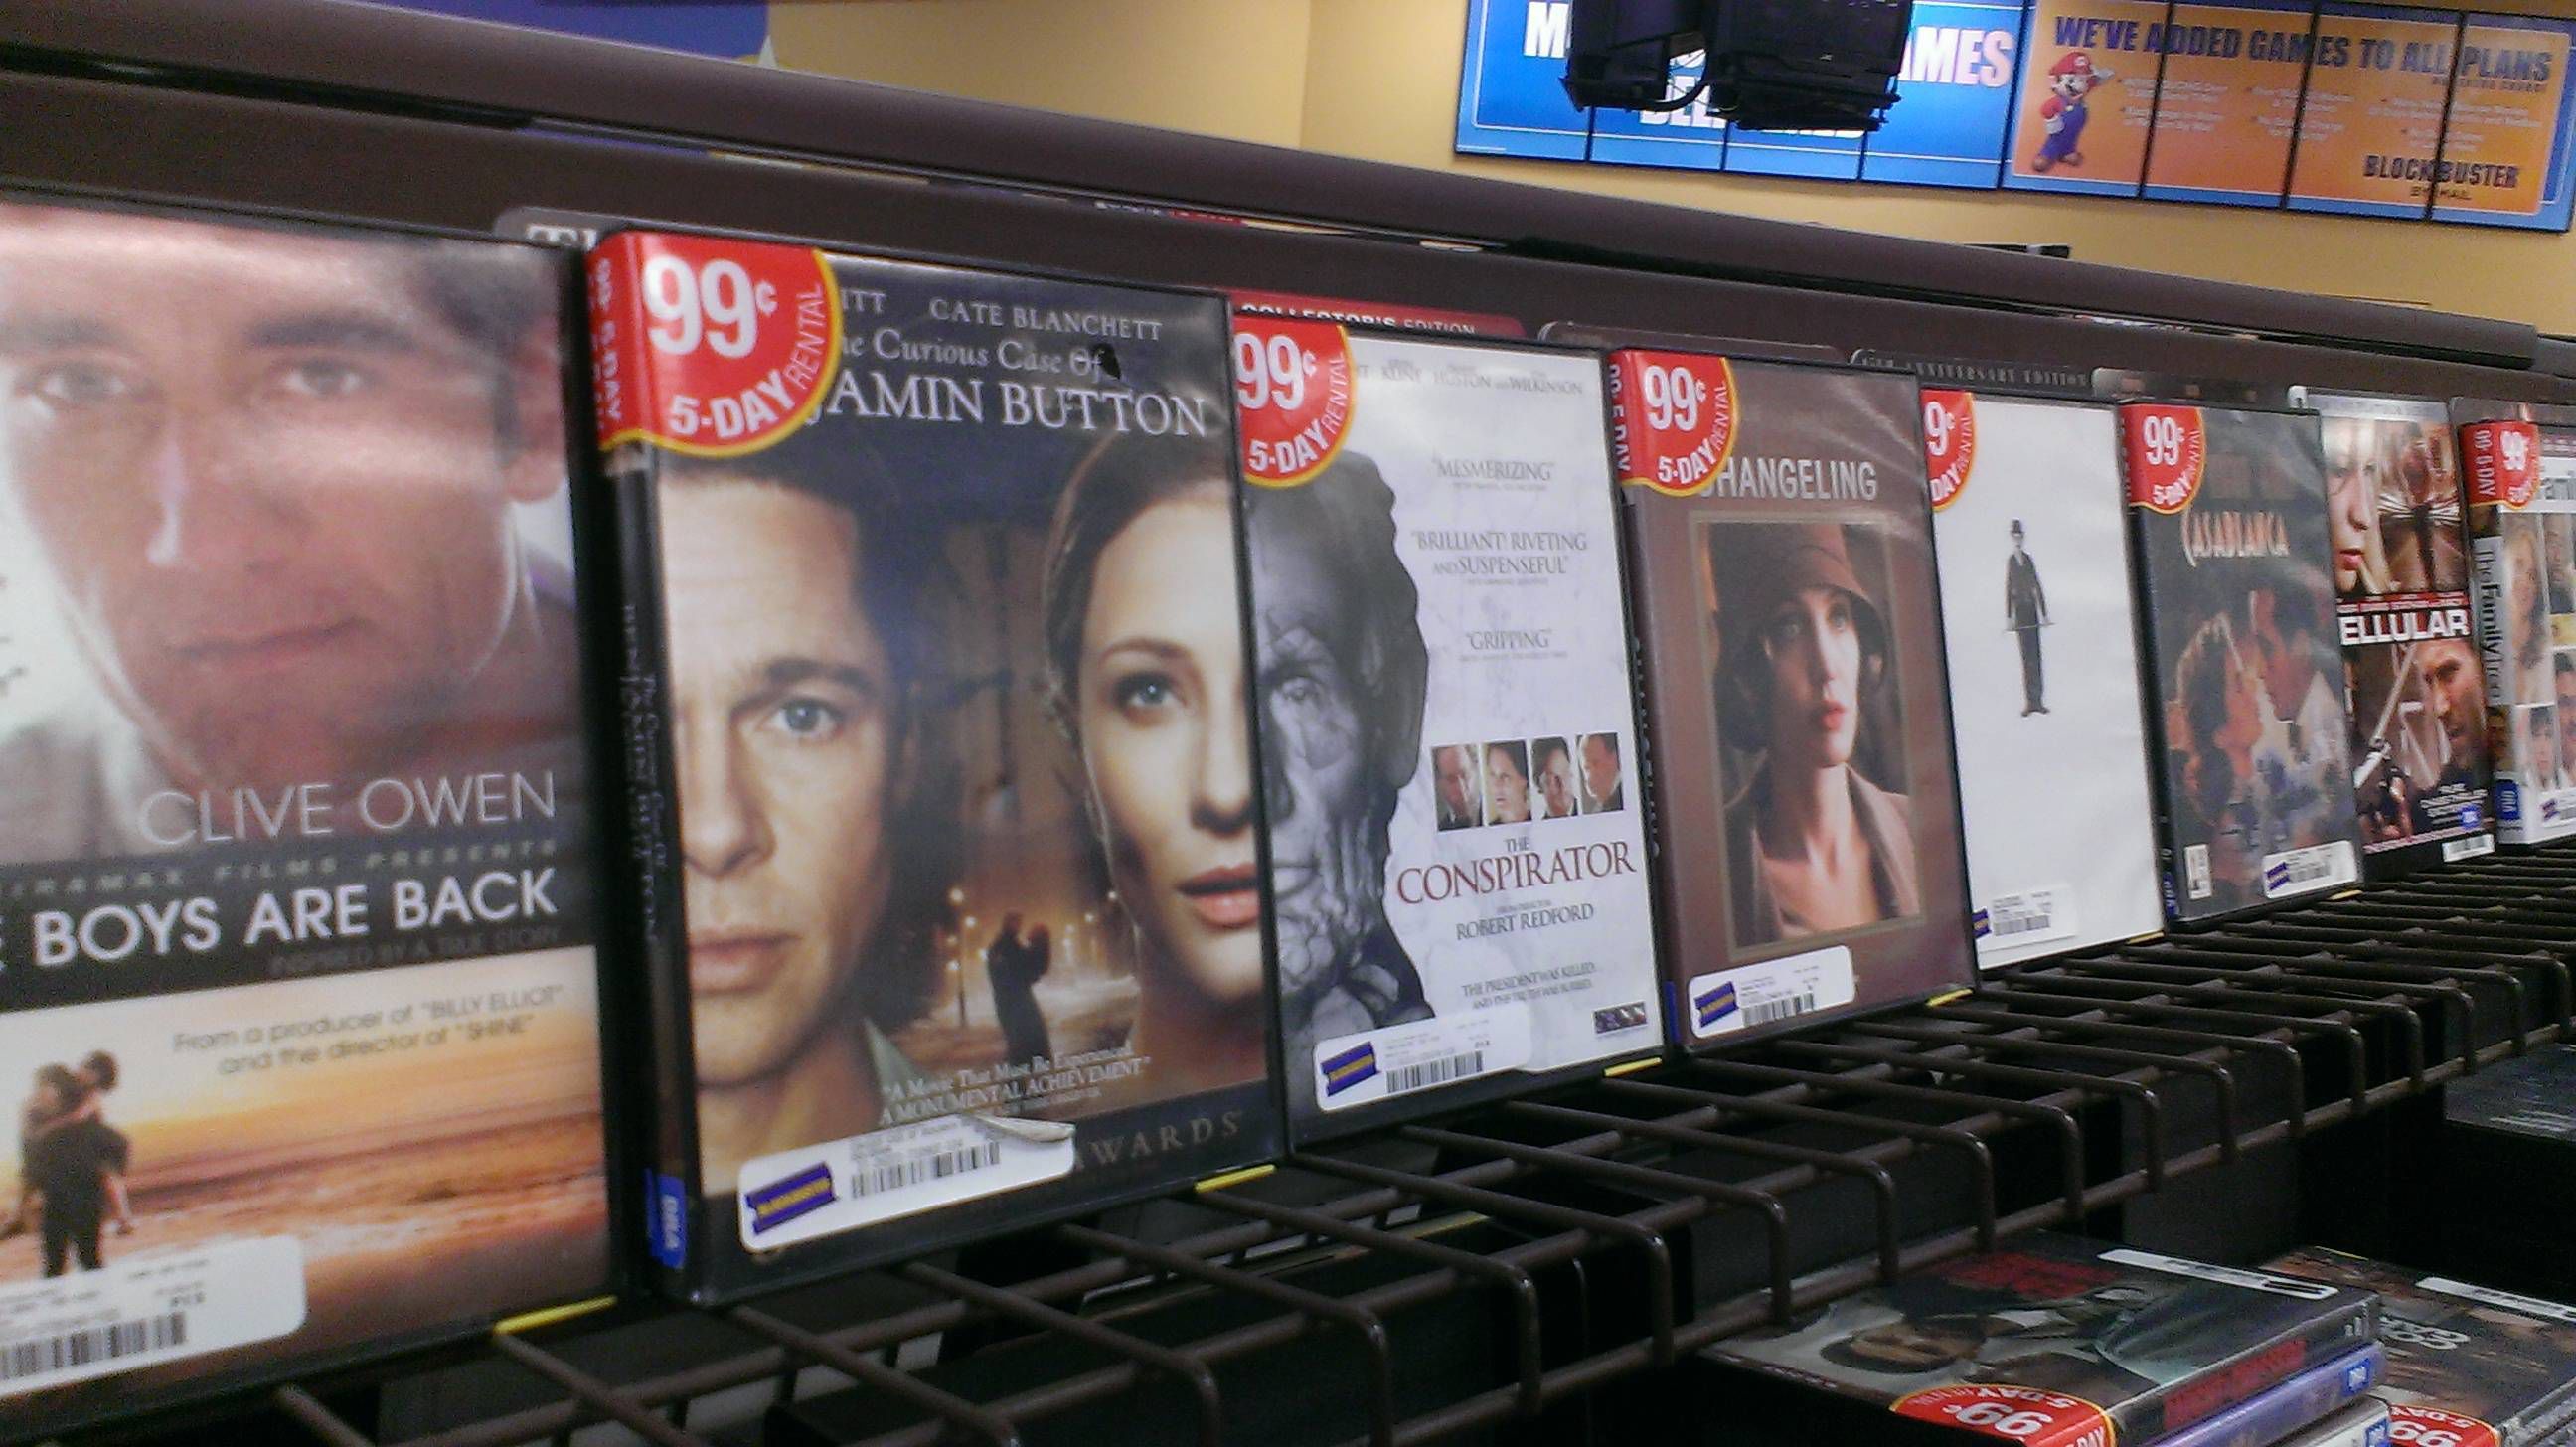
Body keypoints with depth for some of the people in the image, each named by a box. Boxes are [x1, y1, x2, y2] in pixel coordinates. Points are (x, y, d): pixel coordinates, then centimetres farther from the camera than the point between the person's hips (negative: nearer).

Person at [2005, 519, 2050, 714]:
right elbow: (2007, 590, 3)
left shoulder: (2029, 560, 7)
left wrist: (2044, 614, 4)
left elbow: (2038, 588, 8)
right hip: (2019, 611, -1)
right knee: (2025, 656, -3)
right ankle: (2029, 702, -3)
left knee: (2036, 656, 2)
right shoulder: (2009, 561, 4)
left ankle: (2039, 700, 4)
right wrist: (2008, 617, -1)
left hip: (2032, 609, 1)